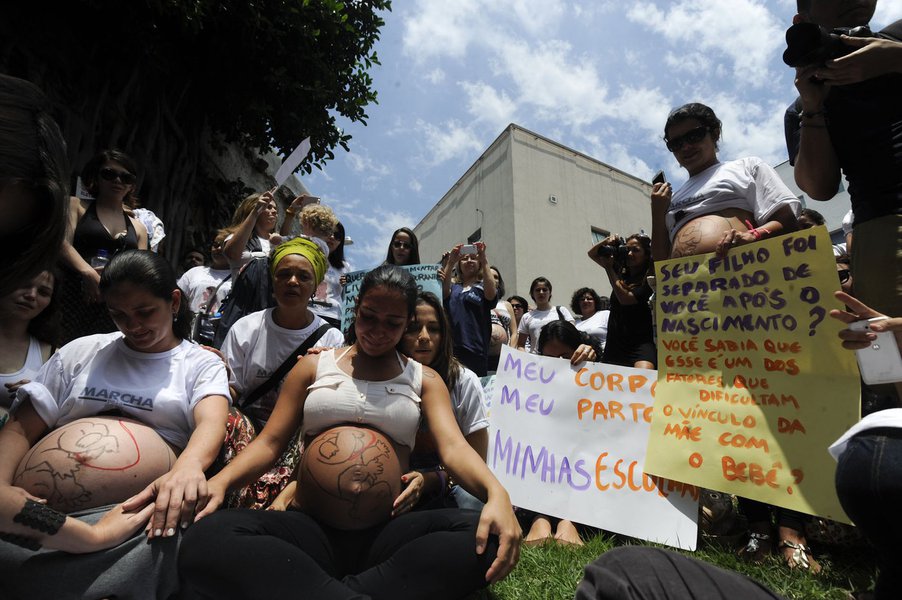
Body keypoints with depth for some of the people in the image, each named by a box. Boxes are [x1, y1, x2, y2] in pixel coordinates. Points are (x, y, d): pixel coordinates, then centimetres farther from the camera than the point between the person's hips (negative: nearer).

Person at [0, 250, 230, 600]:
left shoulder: (202, 364, 12)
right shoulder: (80, 352, 20)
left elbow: (211, 423, -7)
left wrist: (189, 465, -30)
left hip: (136, 519, -2)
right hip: (28, 517, 3)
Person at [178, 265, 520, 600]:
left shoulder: (424, 380, 12)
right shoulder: (313, 366, 14)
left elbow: (453, 447, -3)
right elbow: (270, 442, 9)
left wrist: (496, 492, -24)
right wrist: (220, 480, -13)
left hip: (389, 534, 0)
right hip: (310, 529, 1)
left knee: (486, 538, -28)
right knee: (205, 541, -28)